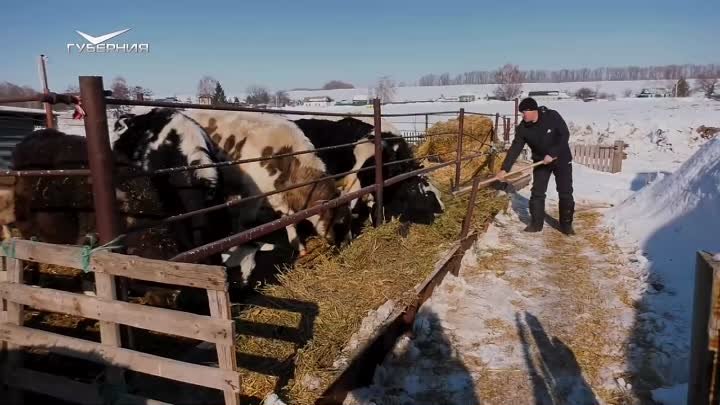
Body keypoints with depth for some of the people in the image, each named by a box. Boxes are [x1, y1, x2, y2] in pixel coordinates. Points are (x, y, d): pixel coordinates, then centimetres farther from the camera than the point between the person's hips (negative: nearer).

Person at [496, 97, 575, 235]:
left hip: (562, 159, -2)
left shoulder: (552, 116, -21)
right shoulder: (523, 128, -14)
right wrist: (504, 169, -25)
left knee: (565, 193, 0)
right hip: (540, 162, 2)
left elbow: (565, 135, -19)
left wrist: (552, 154, -28)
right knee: (537, 193, -1)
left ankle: (566, 224, 12)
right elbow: (515, 149, -17)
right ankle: (536, 223, 11)